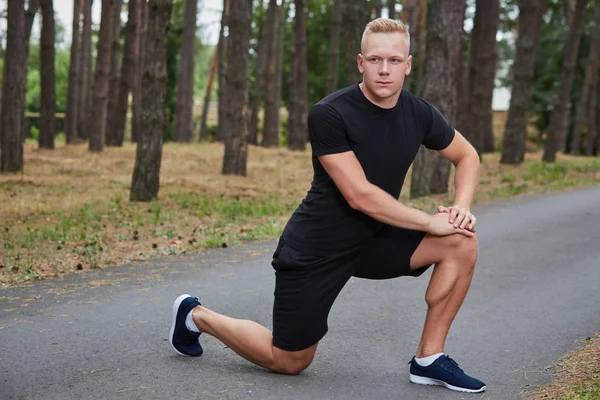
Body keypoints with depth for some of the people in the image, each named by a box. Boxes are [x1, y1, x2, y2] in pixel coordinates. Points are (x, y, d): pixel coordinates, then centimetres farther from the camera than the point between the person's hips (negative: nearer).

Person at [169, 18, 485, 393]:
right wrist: (430, 222, -20)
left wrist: (462, 207, -7)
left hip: (375, 238, 6)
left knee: (461, 242, -12)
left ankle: (428, 359, 0)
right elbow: (360, 196, -26)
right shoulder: (329, 115, -23)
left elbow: (468, 155, 12)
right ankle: (196, 315, 26)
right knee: (290, 361, 2)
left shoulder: (418, 114, -5)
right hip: (317, 248, -6)